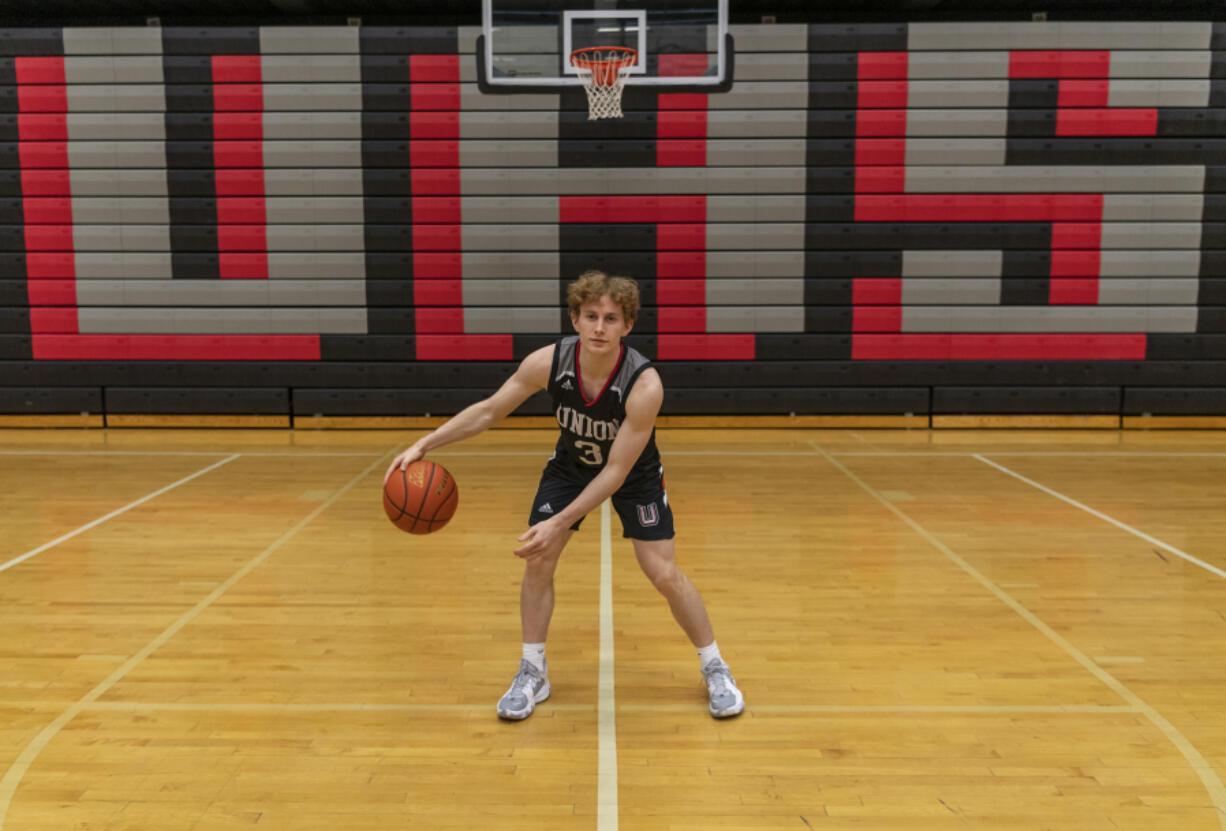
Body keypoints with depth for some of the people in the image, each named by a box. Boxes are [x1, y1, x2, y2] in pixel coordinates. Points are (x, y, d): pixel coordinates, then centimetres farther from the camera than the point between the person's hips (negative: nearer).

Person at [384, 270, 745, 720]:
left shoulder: (644, 384, -37)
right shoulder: (549, 362, -28)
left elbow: (616, 472, -32)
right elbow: (488, 411, -13)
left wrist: (559, 523, -36)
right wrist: (424, 444, -22)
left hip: (634, 473, -3)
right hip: (570, 464, 3)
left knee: (664, 573, -8)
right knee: (537, 562, -6)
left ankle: (715, 670, 15)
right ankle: (532, 674, 14)